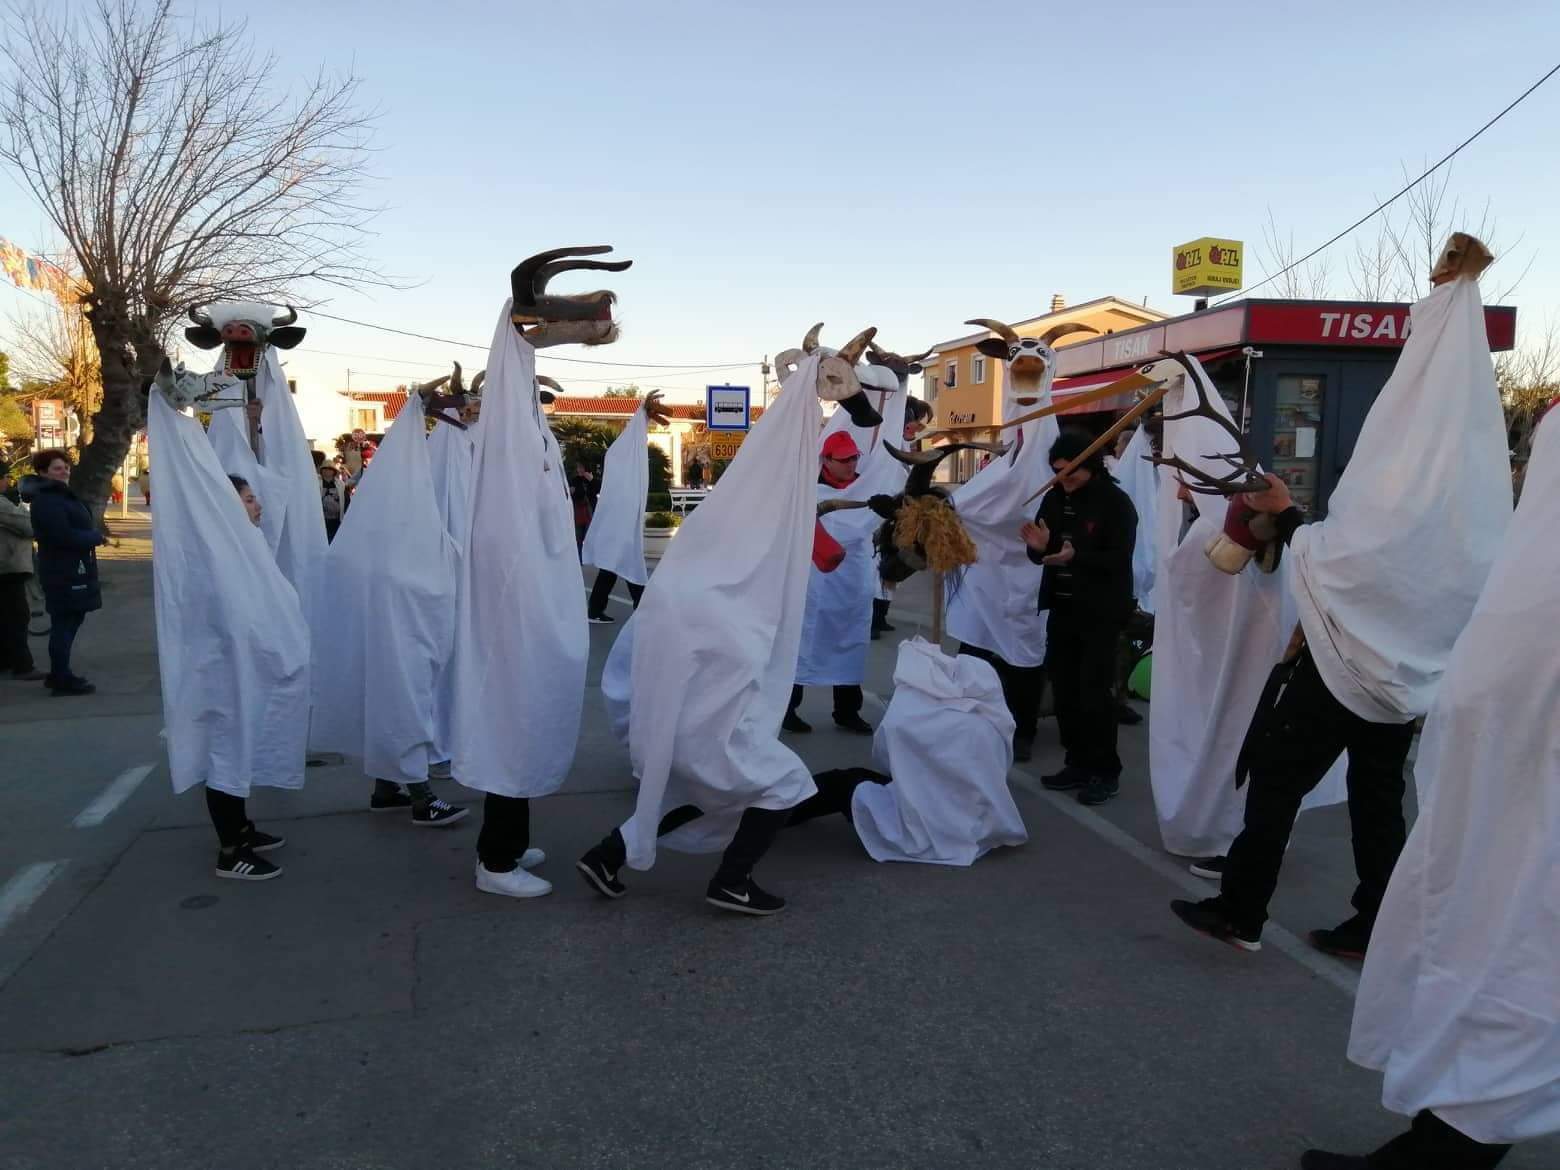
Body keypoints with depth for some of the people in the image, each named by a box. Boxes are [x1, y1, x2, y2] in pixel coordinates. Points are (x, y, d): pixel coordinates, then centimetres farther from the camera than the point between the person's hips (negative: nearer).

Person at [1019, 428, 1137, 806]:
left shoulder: (1116, 502, -11)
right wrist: (1039, 547, -12)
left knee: (1094, 691, -4)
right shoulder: (1054, 498, 6)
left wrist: (1076, 557, -32)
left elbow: (1119, 561, -18)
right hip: (1062, 608, 6)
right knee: (1064, 688, 9)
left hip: (1101, 612, -6)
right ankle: (1078, 763, 21)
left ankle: (1106, 771, 8)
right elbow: (1043, 553, 12)